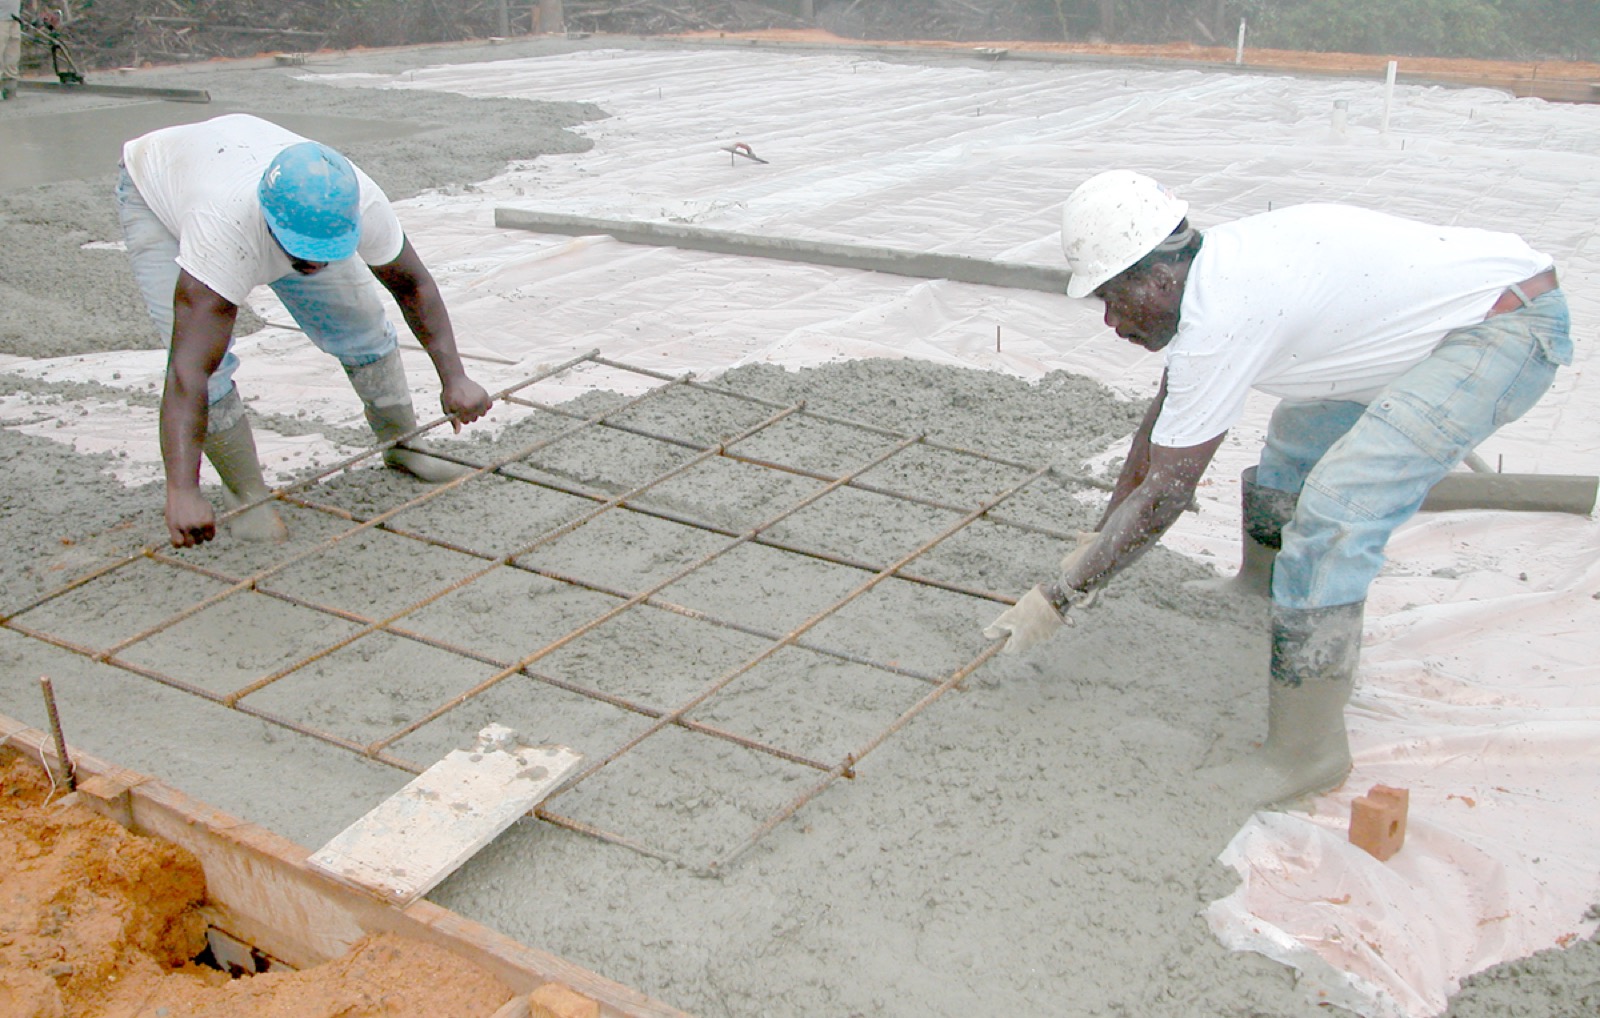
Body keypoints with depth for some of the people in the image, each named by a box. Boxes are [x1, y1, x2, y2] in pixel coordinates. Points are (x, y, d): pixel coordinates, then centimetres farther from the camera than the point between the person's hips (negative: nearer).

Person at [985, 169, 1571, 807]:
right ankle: (1262, 591, 47)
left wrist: (1060, 598, -12)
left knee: (1334, 509, -20)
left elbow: (1165, 496, -20)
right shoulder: (1215, 270, 4)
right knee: (1295, 444, 22)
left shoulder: (1219, 314, -25)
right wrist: (1097, 540, 21)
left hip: (1511, 329, -11)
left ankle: (1306, 753, -8)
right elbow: (1163, 416, 16)